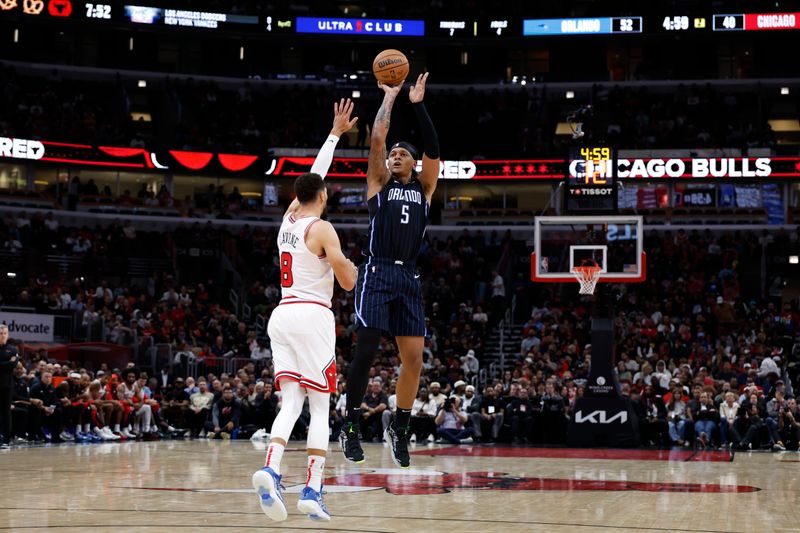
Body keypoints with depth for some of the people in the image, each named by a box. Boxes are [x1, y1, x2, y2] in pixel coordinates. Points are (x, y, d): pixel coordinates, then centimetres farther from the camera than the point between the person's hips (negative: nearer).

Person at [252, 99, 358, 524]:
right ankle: (312, 491, -7)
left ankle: (271, 469, -24)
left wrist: (335, 133, 35)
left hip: (282, 315, 6)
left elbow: (313, 176, 29)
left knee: (291, 402, 1)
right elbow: (348, 283, -10)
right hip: (313, 316, -6)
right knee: (320, 408, -1)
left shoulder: (288, 219, 14)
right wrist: (348, 265, 14)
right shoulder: (322, 229, -6)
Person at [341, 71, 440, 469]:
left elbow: (433, 149, 3)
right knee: (365, 349, -12)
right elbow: (377, 138, -1)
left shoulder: (424, 187, 15)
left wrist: (417, 104, 2)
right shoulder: (380, 183, 9)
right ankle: (351, 426, -3)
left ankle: (399, 429, 12)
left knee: (413, 356, -1)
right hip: (377, 274, -3)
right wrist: (389, 98, 6)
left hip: (409, 278, 3)